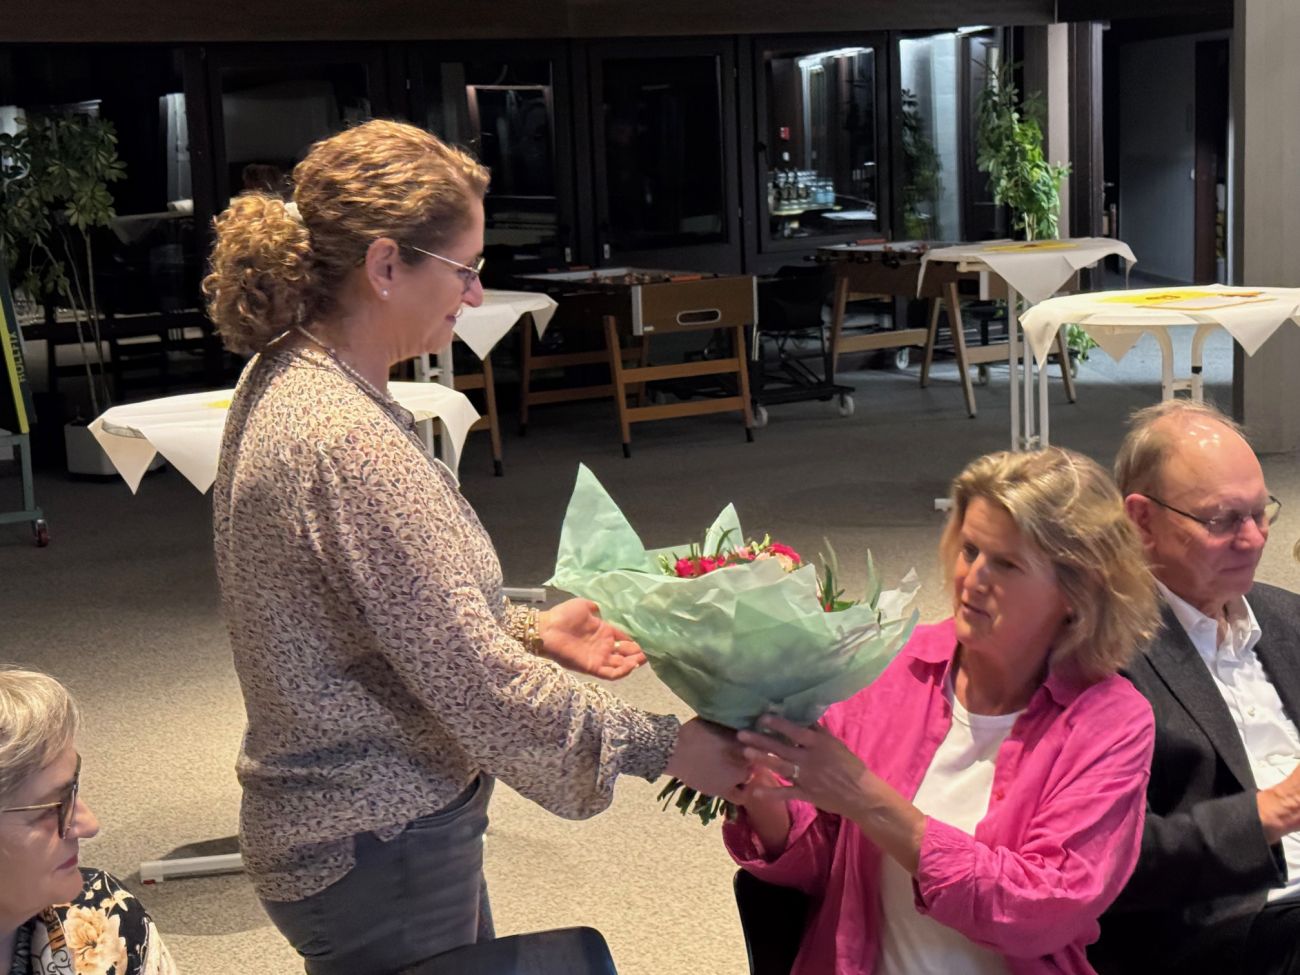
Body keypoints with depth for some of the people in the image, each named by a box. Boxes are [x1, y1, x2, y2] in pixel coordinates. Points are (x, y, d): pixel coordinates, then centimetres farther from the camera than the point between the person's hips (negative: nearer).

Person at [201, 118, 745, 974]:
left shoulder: (289, 378, 4)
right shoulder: (345, 441, -27)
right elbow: (474, 682, -25)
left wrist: (526, 630, 8)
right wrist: (664, 746, -16)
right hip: (377, 848, -9)